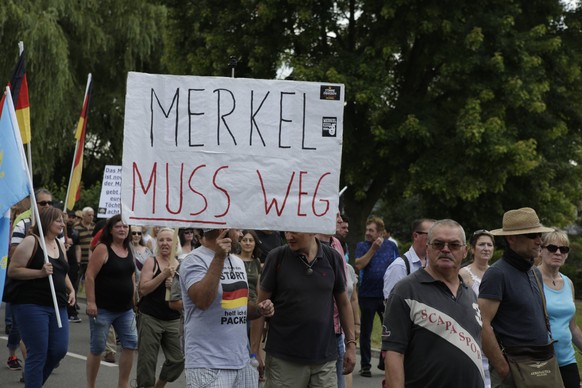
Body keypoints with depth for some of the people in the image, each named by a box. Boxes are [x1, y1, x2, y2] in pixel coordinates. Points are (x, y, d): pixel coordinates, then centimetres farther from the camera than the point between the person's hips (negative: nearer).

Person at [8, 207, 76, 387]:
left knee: (59, 350, 4)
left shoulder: (60, 244, 14)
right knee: (38, 354, -6)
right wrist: (41, 272, -20)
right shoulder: (31, 241, -8)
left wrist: (71, 290, 9)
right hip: (31, 305, -7)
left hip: (57, 306, 7)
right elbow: (12, 271, -11)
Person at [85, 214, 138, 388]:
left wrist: (133, 300, 14)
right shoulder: (103, 249, -11)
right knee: (97, 348, 3)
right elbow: (90, 276, -15)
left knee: (131, 345, 2)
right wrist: (91, 302, -19)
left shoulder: (128, 250, 9)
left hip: (125, 309, 6)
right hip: (103, 308, -6)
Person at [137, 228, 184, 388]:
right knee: (147, 359, 0)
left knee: (178, 359, 6)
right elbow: (143, 289, -15)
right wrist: (164, 275, -20)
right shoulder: (151, 262, -5)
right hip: (151, 318, -4)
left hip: (173, 319, 4)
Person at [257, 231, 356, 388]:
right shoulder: (277, 257, -4)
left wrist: (351, 344, 8)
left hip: (325, 358, 2)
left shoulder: (333, 258, 2)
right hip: (284, 359, -1)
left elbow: (343, 303, 11)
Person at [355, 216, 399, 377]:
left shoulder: (390, 246, 4)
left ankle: (385, 362, 21)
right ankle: (365, 365, 14)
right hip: (367, 295, -2)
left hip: (387, 295, 2)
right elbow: (359, 265, -16)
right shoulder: (362, 246, -1)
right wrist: (373, 249, -21)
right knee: (366, 331, 6)